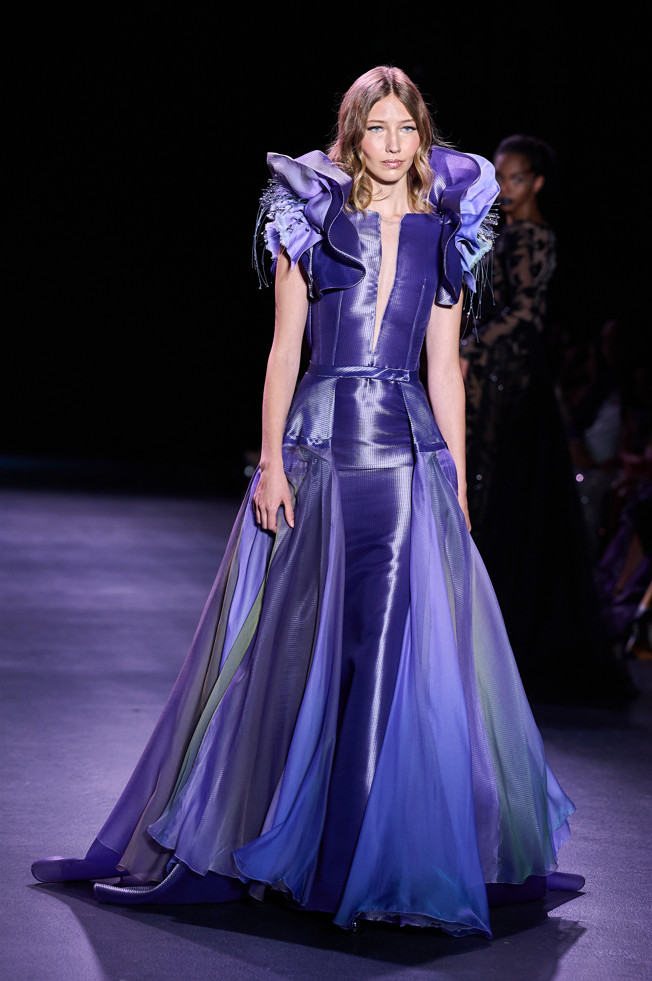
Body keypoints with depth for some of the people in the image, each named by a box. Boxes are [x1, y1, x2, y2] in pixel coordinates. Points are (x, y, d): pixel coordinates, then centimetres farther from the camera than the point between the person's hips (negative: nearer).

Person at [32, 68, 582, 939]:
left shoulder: (442, 231, 10)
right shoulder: (312, 218, 5)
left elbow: (446, 368, 10)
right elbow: (285, 349, 2)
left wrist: (456, 483, 6)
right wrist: (272, 462, -7)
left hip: (410, 456, 1)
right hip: (321, 450, -1)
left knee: (408, 653, -3)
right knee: (300, 650, 3)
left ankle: (402, 854, 7)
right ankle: (278, 844, 18)